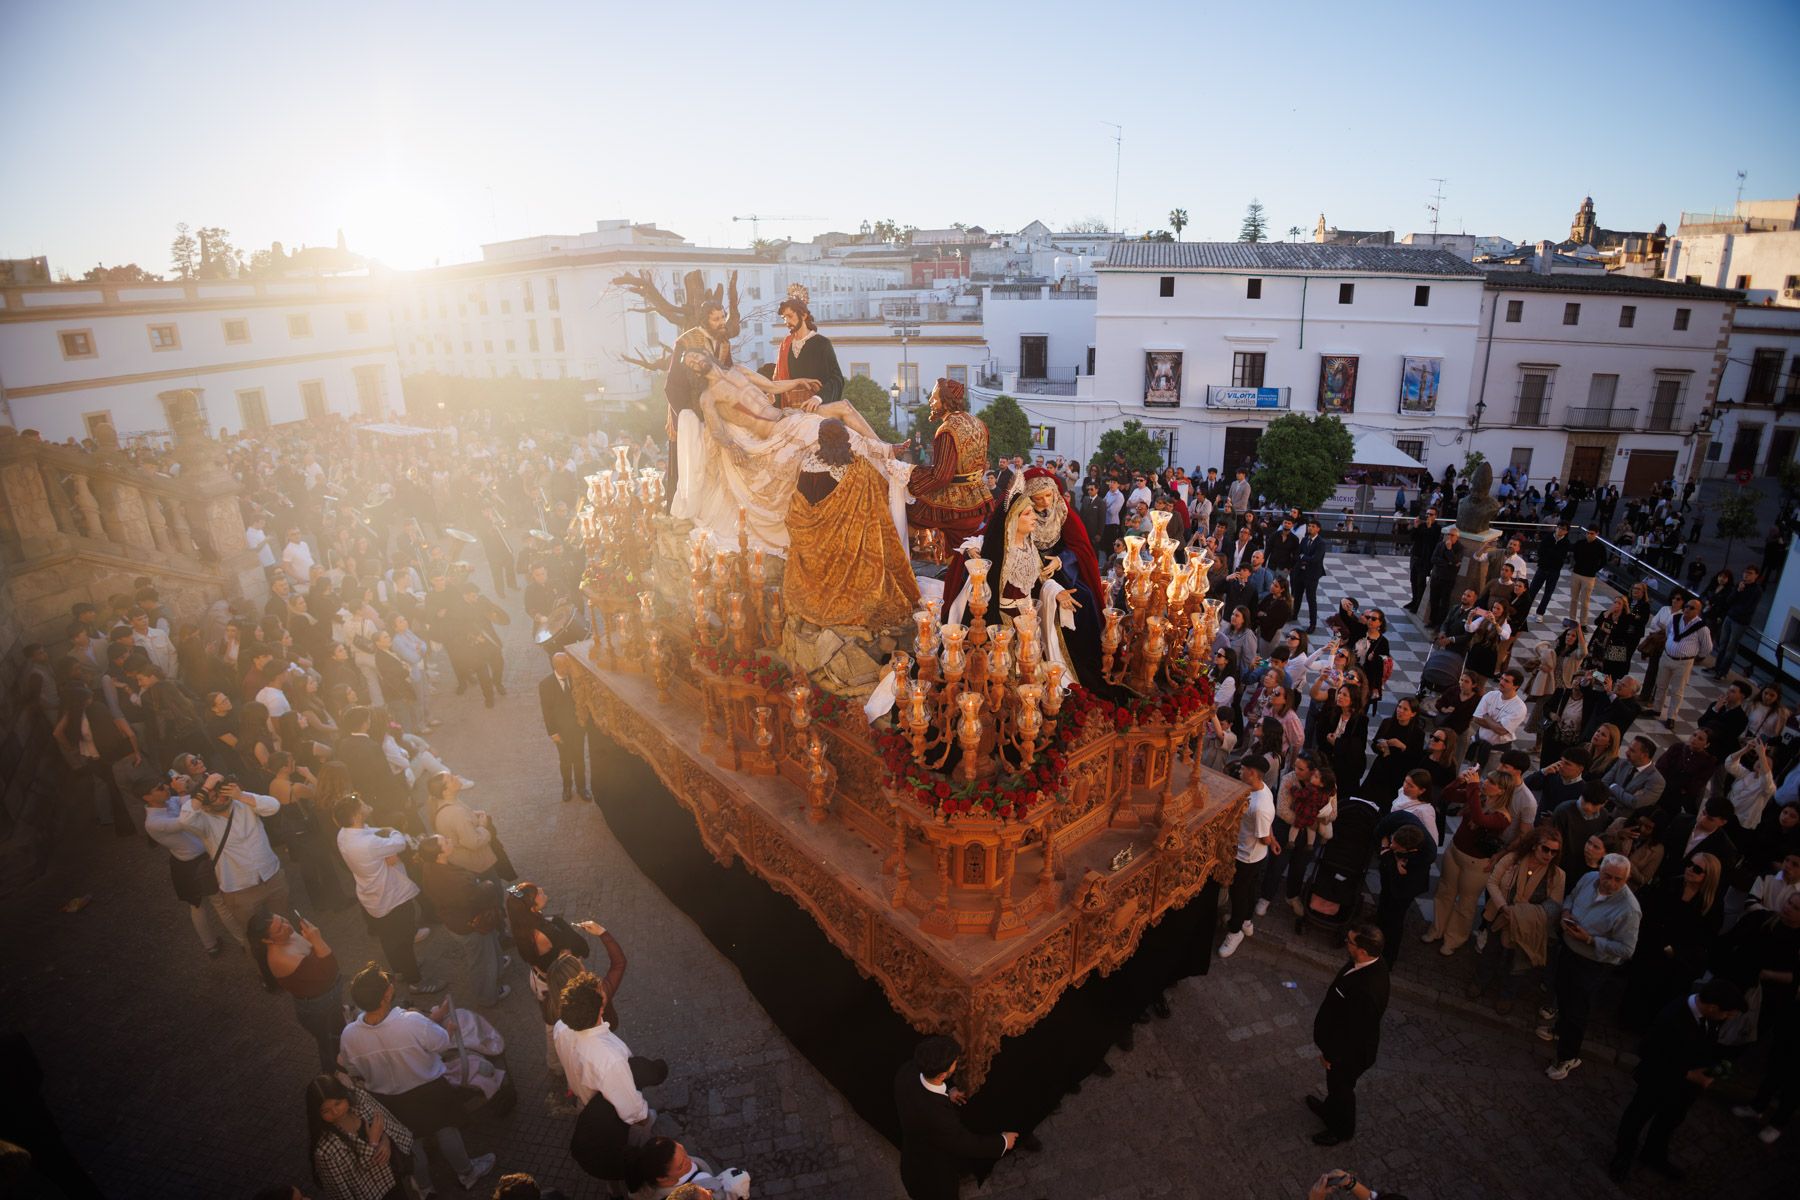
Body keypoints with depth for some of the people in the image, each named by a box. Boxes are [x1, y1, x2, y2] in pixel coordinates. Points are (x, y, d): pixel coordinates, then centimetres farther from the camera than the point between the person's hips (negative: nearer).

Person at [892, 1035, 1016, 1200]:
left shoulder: (907, 1070, -27)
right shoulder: (936, 1115, -45)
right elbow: (967, 1144, -25)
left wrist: (946, 1093, -9)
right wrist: (1003, 1142, -9)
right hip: (933, 1180, -6)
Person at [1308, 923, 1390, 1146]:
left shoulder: (1366, 989, -45)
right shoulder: (1372, 964, -17)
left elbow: (1352, 1029, -30)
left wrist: (1331, 1054, -15)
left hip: (1350, 1051, -7)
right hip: (1348, 1042, 7)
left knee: (1341, 1087, 22)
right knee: (1335, 1083, 33)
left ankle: (1342, 1130, 48)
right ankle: (1329, 1109, 59)